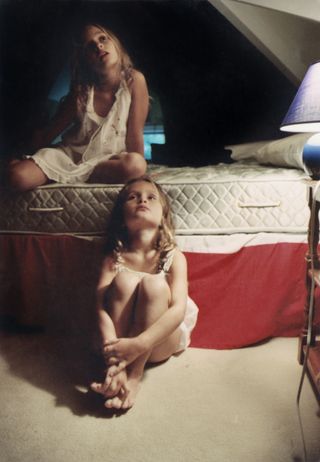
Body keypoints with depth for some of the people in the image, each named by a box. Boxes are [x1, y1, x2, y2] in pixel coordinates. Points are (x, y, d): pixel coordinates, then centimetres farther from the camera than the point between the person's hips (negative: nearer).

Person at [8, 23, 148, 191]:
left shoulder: (134, 80, -14)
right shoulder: (81, 91, -9)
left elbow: (135, 134, -13)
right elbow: (46, 135, 0)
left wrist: (135, 171, -15)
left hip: (107, 160, 1)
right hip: (69, 154, 0)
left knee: (136, 164, -36)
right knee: (18, 176, -23)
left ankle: (66, 176, -16)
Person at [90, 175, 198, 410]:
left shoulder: (174, 257, -10)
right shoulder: (114, 258, -6)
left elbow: (178, 309, -23)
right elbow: (101, 306, -19)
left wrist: (139, 344, -37)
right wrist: (112, 352, -37)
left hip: (160, 341, 0)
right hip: (122, 336, 1)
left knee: (154, 283, -28)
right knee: (125, 280, -26)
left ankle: (134, 375, -26)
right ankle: (113, 371, -24)